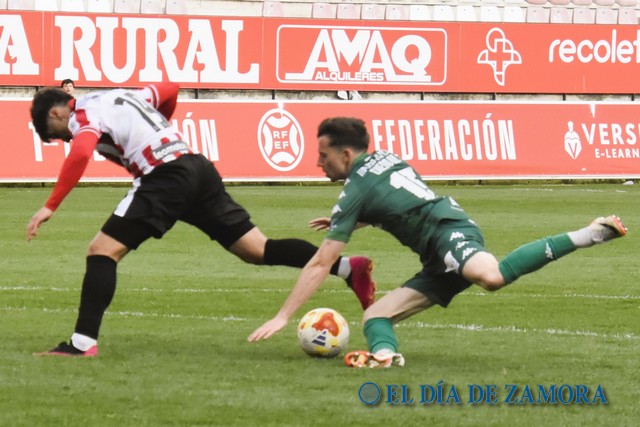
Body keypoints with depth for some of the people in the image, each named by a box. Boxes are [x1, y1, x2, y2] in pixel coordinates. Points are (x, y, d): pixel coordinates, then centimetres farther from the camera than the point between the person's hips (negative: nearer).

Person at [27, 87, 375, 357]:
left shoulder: (82, 115, 0)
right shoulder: (118, 96, 25)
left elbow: (80, 154, -21)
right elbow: (170, 90, 34)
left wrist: (50, 207, -17)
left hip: (165, 179, -9)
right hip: (197, 168, 9)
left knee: (102, 250, -5)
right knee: (258, 250, 8)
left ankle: (83, 343, -12)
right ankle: (347, 267, -1)